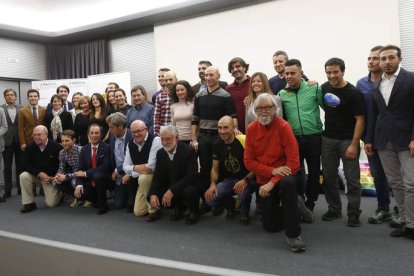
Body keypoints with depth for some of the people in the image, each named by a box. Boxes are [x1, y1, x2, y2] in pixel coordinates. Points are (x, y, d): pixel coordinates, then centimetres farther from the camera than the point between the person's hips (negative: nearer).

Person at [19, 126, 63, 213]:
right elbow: (24, 165, -9)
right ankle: (28, 203, -13)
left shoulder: (56, 147, -15)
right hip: (35, 176, 3)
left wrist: (54, 177, -19)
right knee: (24, 176, -28)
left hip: (51, 178, -3)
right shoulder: (29, 147, -6)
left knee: (51, 203, -12)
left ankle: (60, 193, 24)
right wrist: (39, 173, -21)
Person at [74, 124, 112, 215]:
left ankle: (103, 204, -13)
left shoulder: (107, 147, -11)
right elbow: (80, 169, 0)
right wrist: (79, 185, -18)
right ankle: (96, 200, 15)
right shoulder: (84, 149, 4)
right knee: (79, 194, -19)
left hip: (104, 179, -5)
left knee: (97, 176, -35)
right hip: (90, 182, 5)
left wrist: (86, 173, -21)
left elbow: (105, 167, -22)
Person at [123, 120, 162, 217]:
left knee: (143, 178, -37)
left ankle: (153, 210, -18)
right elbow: (125, 166, 4)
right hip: (141, 180, 6)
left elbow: (152, 167, -26)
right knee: (138, 211, 0)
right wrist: (135, 168, -19)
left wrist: (131, 174, -15)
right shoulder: (130, 144, 3)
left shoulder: (155, 140, -19)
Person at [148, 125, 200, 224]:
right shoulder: (160, 153, -1)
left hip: (188, 185, -6)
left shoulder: (188, 151, -20)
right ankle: (179, 208, 14)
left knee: (189, 191, -37)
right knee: (151, 196, -13)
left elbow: (191, 176, -27)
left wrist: (172, 190, -34)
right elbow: (157, 176, -1)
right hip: (170, 187, 6)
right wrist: (153, 194, -19)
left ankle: (194, 212, -1)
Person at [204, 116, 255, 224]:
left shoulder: (244, 141, -19)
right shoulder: (217, 146, 1)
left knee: (243, 191, -39)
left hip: (247, 179, -5)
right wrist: (213, 184, -8)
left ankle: (244, 213, -1)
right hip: (229, 179, 5)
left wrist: (246, 180, -30)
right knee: (210, 197, -20)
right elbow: (215, 168, 10)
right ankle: (230, 205, 16)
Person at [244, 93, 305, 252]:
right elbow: (248, 161, -5)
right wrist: (272, 171, -19)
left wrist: (273, 182, -25)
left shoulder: (283, 127, -15)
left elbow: (294, 162, -20)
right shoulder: (251, 129, -4)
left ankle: (293, 234, -26)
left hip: (283, 175, -3)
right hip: (263, 180, 3)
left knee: (287, 183, -40)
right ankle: (281, 208, 38)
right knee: (271, 226, 4)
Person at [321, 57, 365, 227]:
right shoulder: (324, 88, 4)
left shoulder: (353, 92, -11)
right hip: (327, 139, 5)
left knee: (352, 178, 1)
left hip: (347, 141, -5)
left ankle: (353, 213, 12)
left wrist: (354, 144, -16)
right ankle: (334, 209, 24)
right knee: (329, 177, 10)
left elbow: (360, 120, -12)